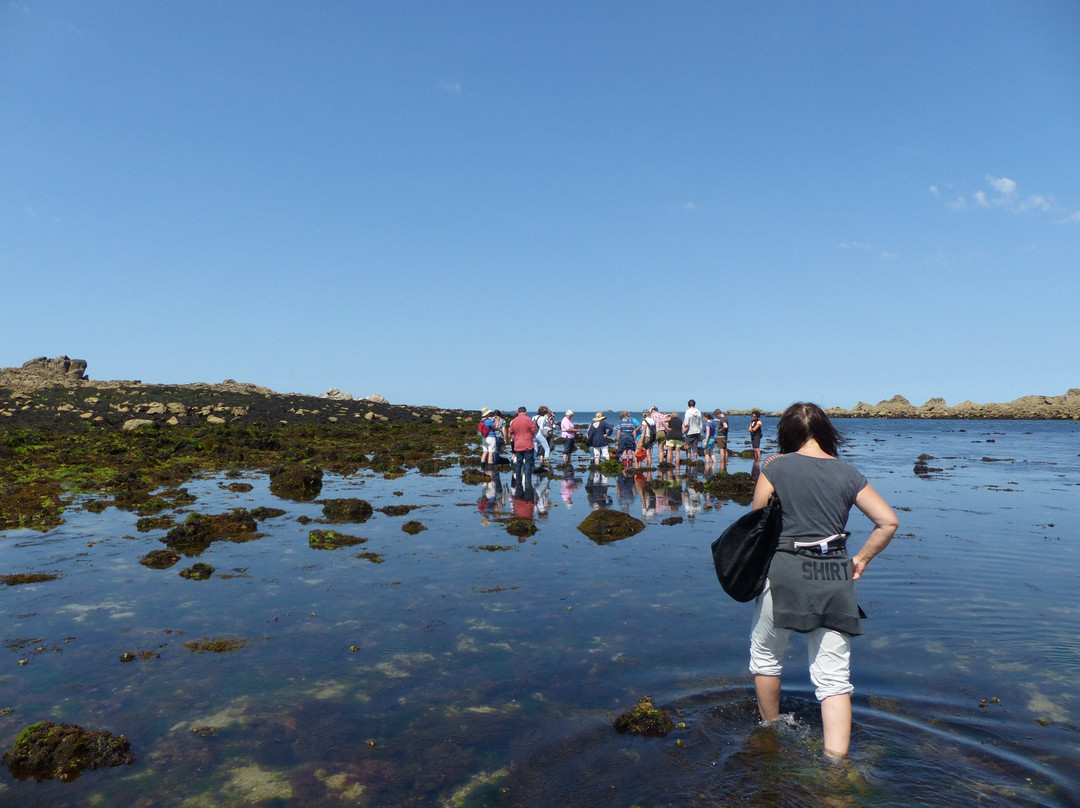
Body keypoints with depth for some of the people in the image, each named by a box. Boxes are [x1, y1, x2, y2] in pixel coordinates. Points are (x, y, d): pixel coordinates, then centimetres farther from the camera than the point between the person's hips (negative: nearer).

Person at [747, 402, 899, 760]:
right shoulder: (848, 473, 5)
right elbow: (888, 522, 4)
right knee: (834, 677, 8)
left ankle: (770, 731, 38)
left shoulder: (776, 467, -4)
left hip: (786, 572, -3)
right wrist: (861, 559, 14)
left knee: (765, 655, 21)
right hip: (836, 577, 3)